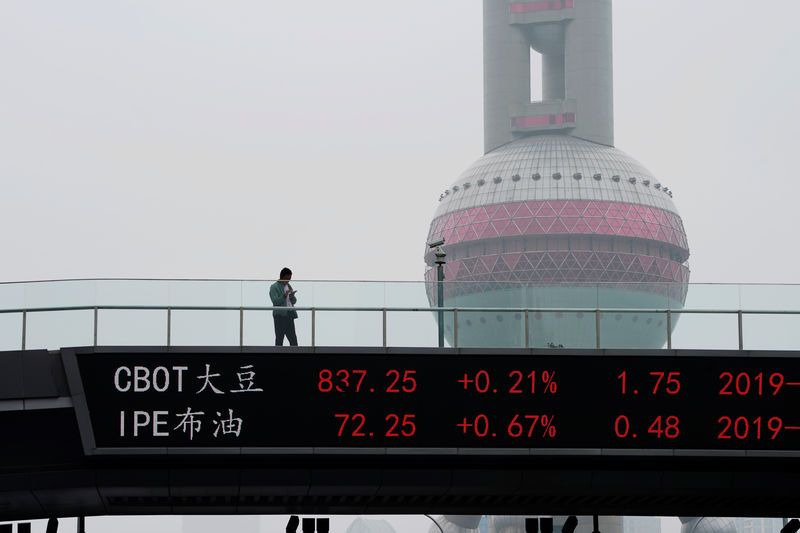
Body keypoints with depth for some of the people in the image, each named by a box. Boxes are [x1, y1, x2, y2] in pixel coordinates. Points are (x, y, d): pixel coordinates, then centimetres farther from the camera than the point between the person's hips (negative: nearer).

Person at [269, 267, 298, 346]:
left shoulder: (288, 286, 18)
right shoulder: (274, 287, -3)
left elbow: (294, 301, 16)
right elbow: (275, 302, -13)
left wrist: (292, 296, -7)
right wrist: (284, 295, -24)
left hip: (289, 315, 6)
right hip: (280, 315, -6)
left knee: (293, 339, 3)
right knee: (279, 338, -6)